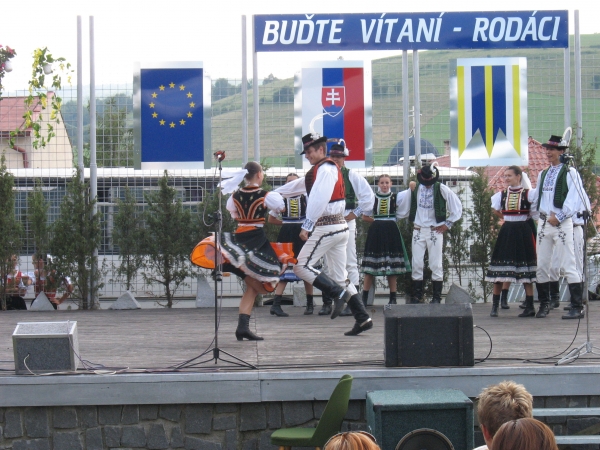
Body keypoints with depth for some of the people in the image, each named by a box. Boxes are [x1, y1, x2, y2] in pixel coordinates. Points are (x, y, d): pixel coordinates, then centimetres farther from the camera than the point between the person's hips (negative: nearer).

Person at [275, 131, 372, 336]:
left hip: (326, 226, -10)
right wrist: (275, 192, 42)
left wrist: (307, 226, -22)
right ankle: (362, 318, 3)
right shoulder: (327, 169, 22)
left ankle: (338, 293, -17)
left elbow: (318, 200, -22)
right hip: (340, 227, 10)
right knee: (339, 275, 9)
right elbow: (299, 185, 34)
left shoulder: (325, 169, -9)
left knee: (301, 267, -8)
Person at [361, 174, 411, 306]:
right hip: (376, 232, 0)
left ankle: (393, 298, 7)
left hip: (391, 232, 0)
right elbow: (365, 216, 11)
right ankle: (364, 298, 0)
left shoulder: (395, 197, 5)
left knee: (392, 265, 2)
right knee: (371, 265, -3)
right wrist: (377, 220, 4)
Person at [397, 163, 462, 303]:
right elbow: (402, 207, 16)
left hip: (435, 230, -2)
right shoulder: (413, 189, 1)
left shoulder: (442, 189, -6)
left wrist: (447, 224, 1)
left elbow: (457, 207, 1)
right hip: (418, 231, 2)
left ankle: (437, 296, 4)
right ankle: (416, 295, 6)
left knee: (436, 265, -1)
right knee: (416, 264, 0)